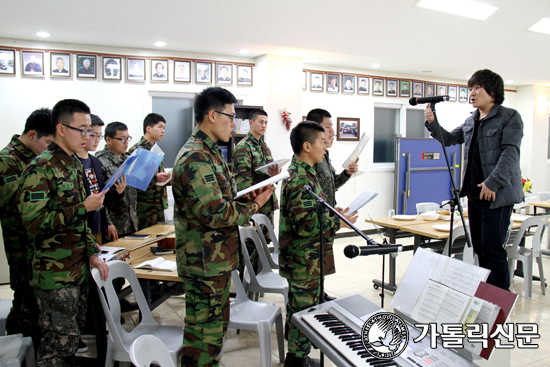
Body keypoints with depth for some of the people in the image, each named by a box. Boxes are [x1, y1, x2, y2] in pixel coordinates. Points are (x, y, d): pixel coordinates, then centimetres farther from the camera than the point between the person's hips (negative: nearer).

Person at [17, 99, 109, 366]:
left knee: (73, 337, 16)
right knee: (60, 344, 0)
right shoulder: (40, 169, -15)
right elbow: (34, 222, -23)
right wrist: (83, 207, -20)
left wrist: (92, 253, 12)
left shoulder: (74, 165, 13)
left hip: (78, 269, 8)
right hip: (54, 274, -8)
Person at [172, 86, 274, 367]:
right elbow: (215, 214, -27)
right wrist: (254, 207, -12)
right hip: (205, 262, -11)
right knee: (204, 332, 3)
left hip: (218, 258, 11)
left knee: (217, 326, 22)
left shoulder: (209, 152, 14)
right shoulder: (195, 158, -21)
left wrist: (248, 199, 4)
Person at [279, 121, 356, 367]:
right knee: (305, 308, 3)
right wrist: (338, 221, -16)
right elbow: (306, 225, -28)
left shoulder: (300, 173, 11)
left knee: (299, 306, 21)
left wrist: (332, 214, 11)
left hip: (303, 260, 11)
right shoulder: (301, 179, -23)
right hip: (305, 261, -11)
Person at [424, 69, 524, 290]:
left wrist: (493, 182, -21)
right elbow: (450, 139, 21)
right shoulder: (471, 121, 16)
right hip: (474, 194, 7)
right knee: (480, 249, 13)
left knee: (492, 250, -7)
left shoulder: (509, 117, -4)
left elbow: (510, 153, -13)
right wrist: (432, 123, 5)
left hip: (497, 195, -7)